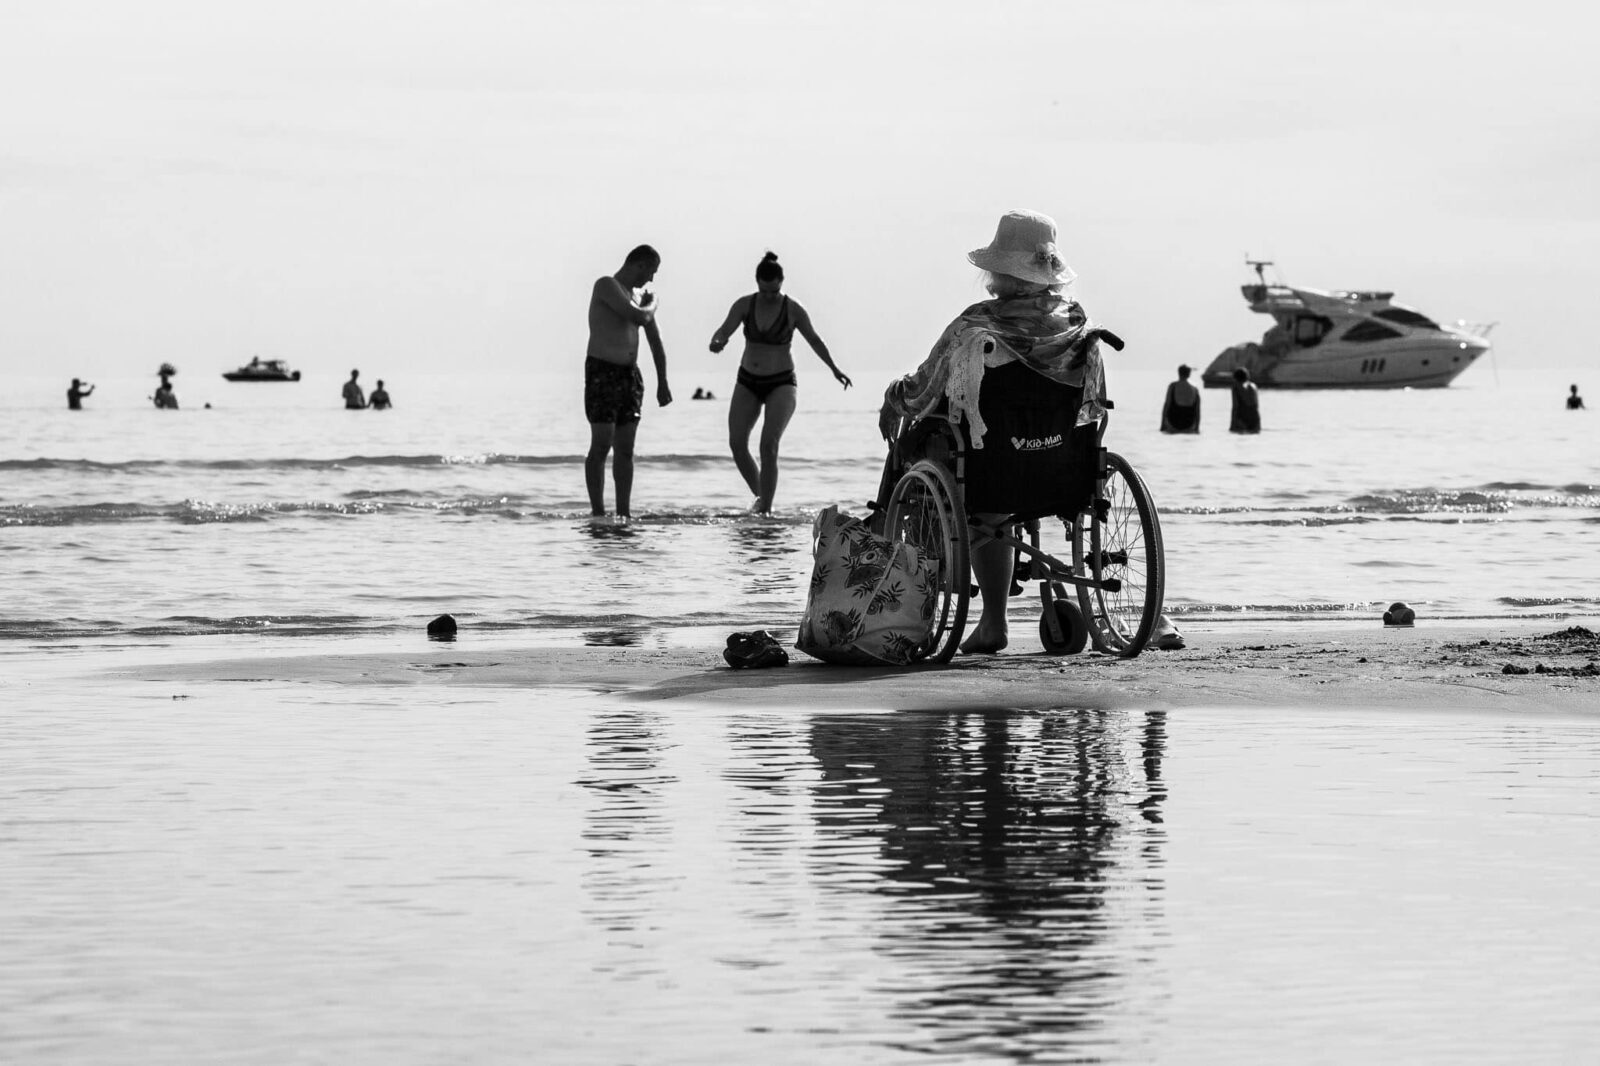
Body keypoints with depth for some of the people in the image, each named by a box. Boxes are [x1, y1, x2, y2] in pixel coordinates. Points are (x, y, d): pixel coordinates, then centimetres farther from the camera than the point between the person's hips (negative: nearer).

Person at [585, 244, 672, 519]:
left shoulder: (638, 296, 16)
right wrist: (652, 305, 3)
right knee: (601, 446, -7)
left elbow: (655, 341, 21)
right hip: (602, 372, -7)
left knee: (625, 449, 4)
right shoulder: (606, 285, -8)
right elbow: (639, 317, -19)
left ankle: (624, 512, 6)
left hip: (630, 373, 7)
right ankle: (597, 512, -5)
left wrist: (662, 383, 19)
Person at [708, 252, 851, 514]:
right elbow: (724, 330, -12)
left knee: (769, 443, -20)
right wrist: (717, 342, -37)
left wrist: (834, 369, 13)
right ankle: (761, 495, 13)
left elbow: (814, 340, 7)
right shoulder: (744, 305, -3)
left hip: (781, 384, -3)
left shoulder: (793, 310, -7)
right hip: (748, 382, 3)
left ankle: (766, 508, -19)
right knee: (737, 443, -8)